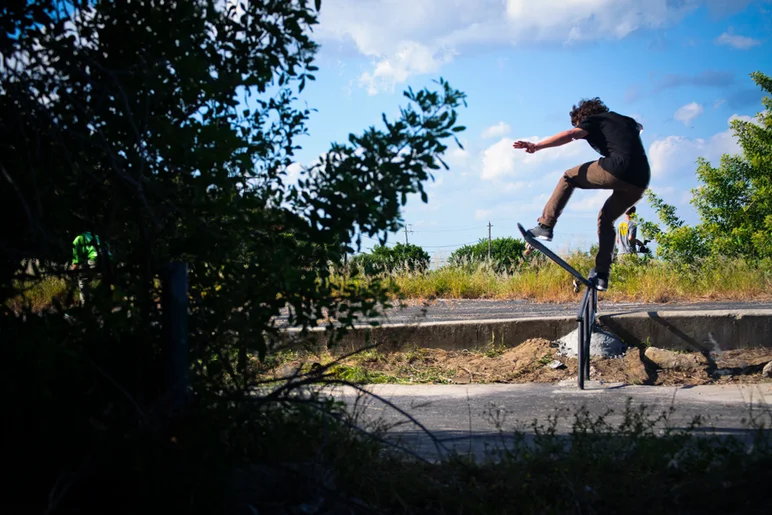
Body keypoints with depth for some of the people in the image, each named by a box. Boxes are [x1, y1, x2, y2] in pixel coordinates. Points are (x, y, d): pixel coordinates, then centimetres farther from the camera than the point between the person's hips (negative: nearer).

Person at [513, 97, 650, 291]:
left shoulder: (594, 120, 12)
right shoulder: (626, 120, 32)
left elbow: (570, 134, -8)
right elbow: (639, 127, 58)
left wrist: (536, 146, -16)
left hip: (617, 170, -7)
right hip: (640, 182, 7)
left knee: (569, 178, 13)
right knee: (606, 219, 25)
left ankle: (545, 226, 1)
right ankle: (601, 275, 17)